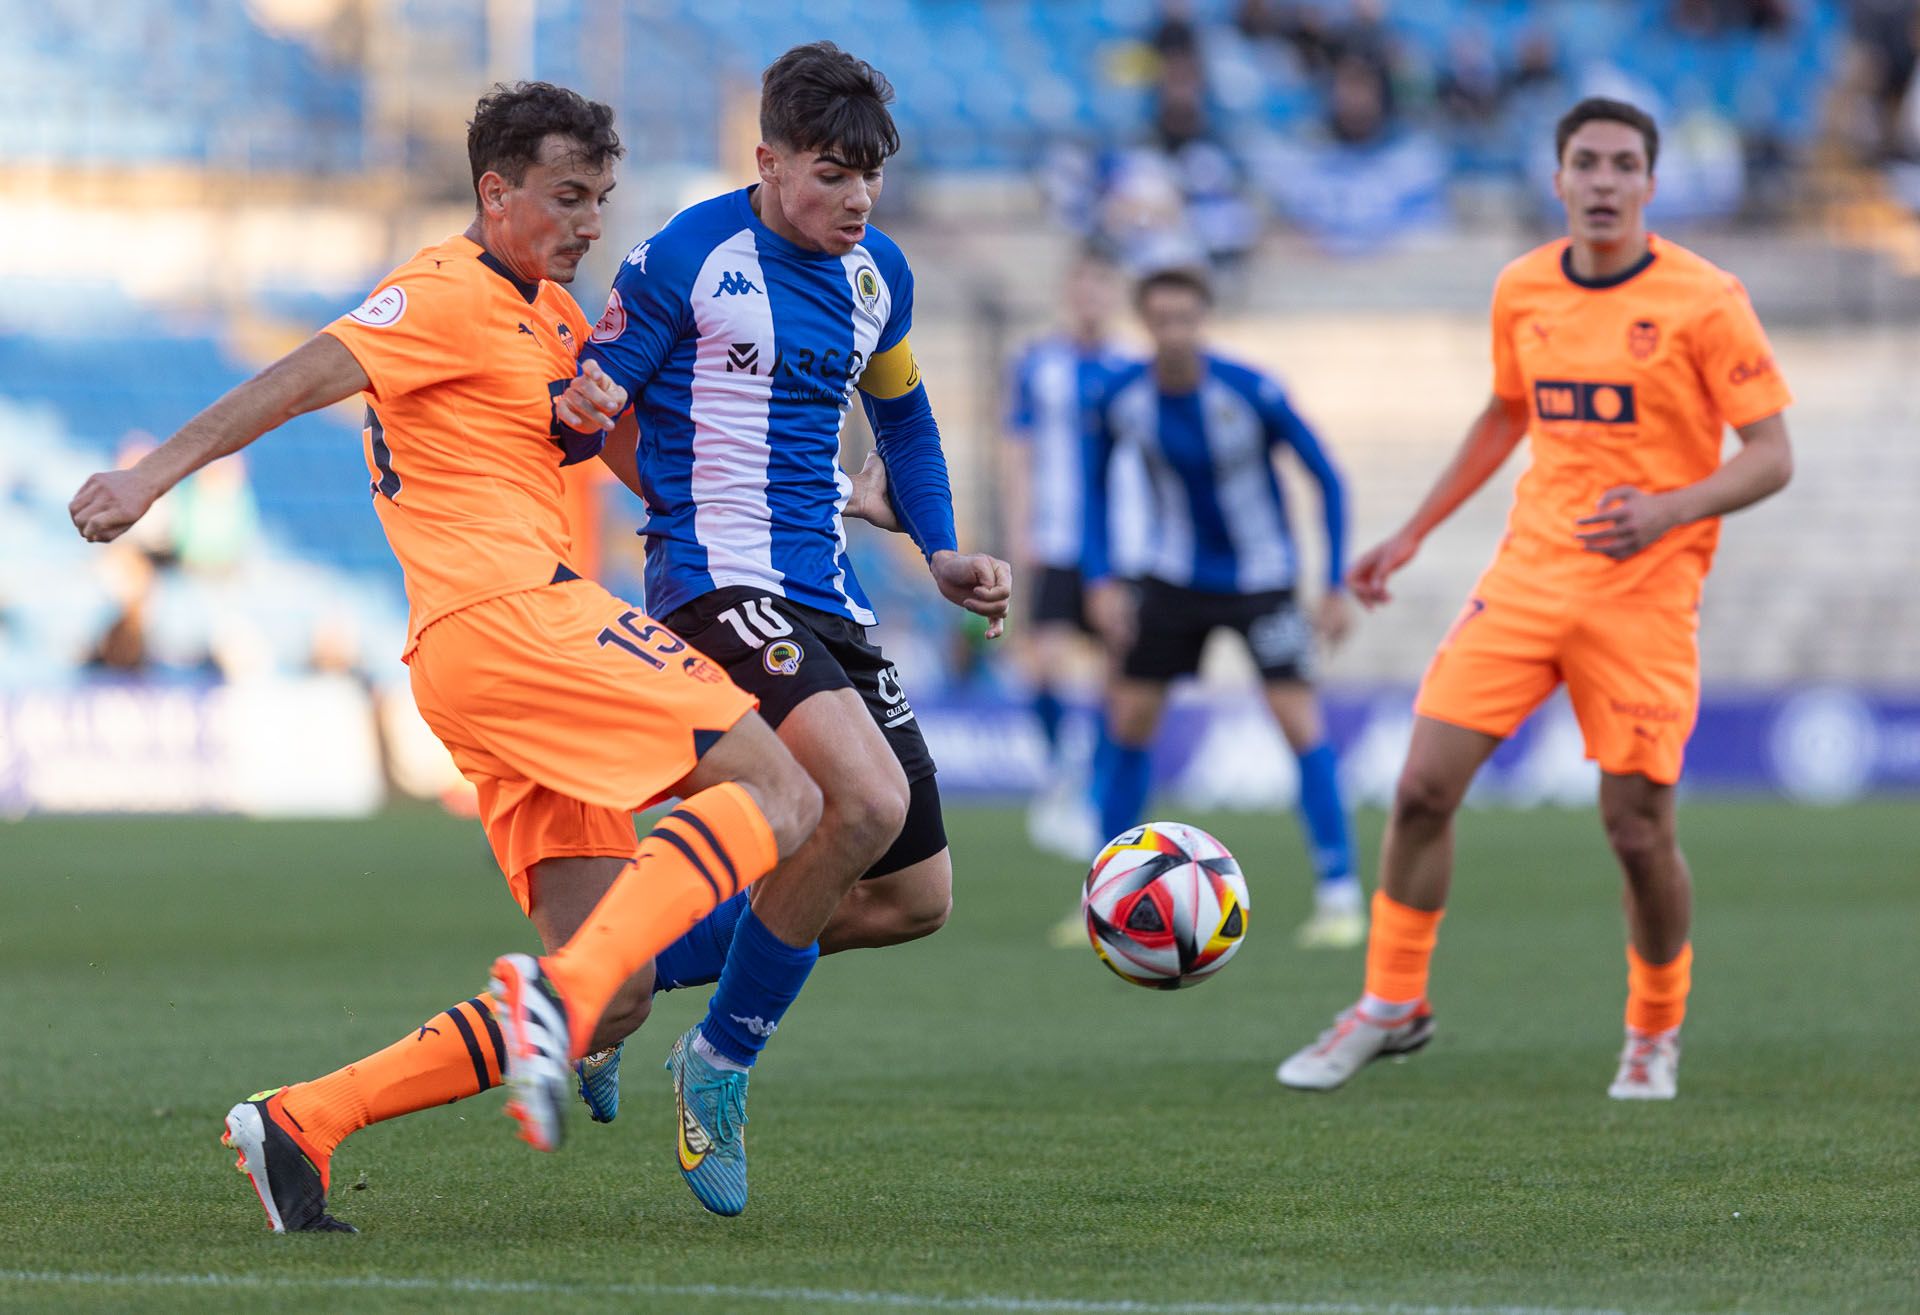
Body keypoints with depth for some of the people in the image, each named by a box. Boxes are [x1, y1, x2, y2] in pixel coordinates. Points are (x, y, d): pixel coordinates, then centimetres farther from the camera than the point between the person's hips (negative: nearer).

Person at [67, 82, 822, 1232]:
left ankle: (303, 1124, 0)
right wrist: (153, 475, -22)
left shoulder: (553, 314, 25)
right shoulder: (451, 294, -2)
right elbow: (304, 379, -11)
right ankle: (559, 994, -33)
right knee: (780, 795, -20)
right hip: (506, 611, -10)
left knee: (613, 997, 3)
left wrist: (597, 411, 7)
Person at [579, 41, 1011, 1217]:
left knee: (917, 897, 4)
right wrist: (702, 506, -4)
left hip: (828, 595, 8)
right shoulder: (691, 259, -9)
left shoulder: (878, 275, 11)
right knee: (868, 801, -30)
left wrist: (943, 554, 15)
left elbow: (903, 415, 27)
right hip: (720, 587, -8)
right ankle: (722, 1063, -10)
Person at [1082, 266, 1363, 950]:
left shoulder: (1251, 393, -21)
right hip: (1176, 578, 3)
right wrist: (1100, 581, -3)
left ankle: (1339, 894, -7)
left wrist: (1335, 587, -13)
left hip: (1261, 578, -3)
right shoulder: (1122, 400, -11)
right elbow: (1095, 483, 7)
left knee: (1301, 722, -14)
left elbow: (1327, 479, -11)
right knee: (1128, 719, 0)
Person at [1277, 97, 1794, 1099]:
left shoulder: (1703, 301, -9)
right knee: (1424, 786, -5)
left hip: (1645, 592, -4)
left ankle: (1654, 1035, 20)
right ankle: (1392, 1005, 11)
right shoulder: (1522, 291, 6)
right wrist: (1413, 535, 22)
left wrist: (1671, 509, -26)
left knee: (1638, 832, -3)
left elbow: (1771, 455, -9)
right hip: (1530, 567, 4)